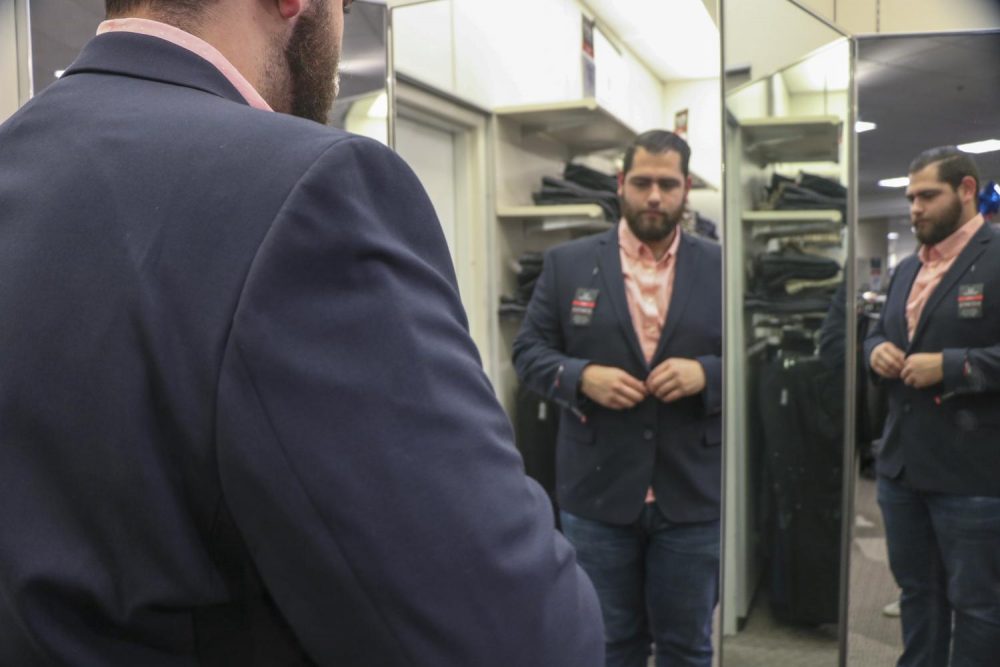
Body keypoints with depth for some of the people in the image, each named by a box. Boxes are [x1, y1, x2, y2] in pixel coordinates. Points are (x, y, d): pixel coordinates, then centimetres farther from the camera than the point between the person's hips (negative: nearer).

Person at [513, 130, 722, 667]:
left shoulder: (721, 268, 2)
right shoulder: (566, 263, 1)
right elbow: (529, 350, 2)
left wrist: (706, 373, -17)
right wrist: (581, 377, -16)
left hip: (693, 496, 1)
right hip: (597, 492, 0)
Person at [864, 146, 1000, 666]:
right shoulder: (906, 270, 14)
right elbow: (879, 332, 24)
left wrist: (950, 366, -22)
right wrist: (877, 349, 2)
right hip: (902, 464, 7)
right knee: (915, 590, 20)